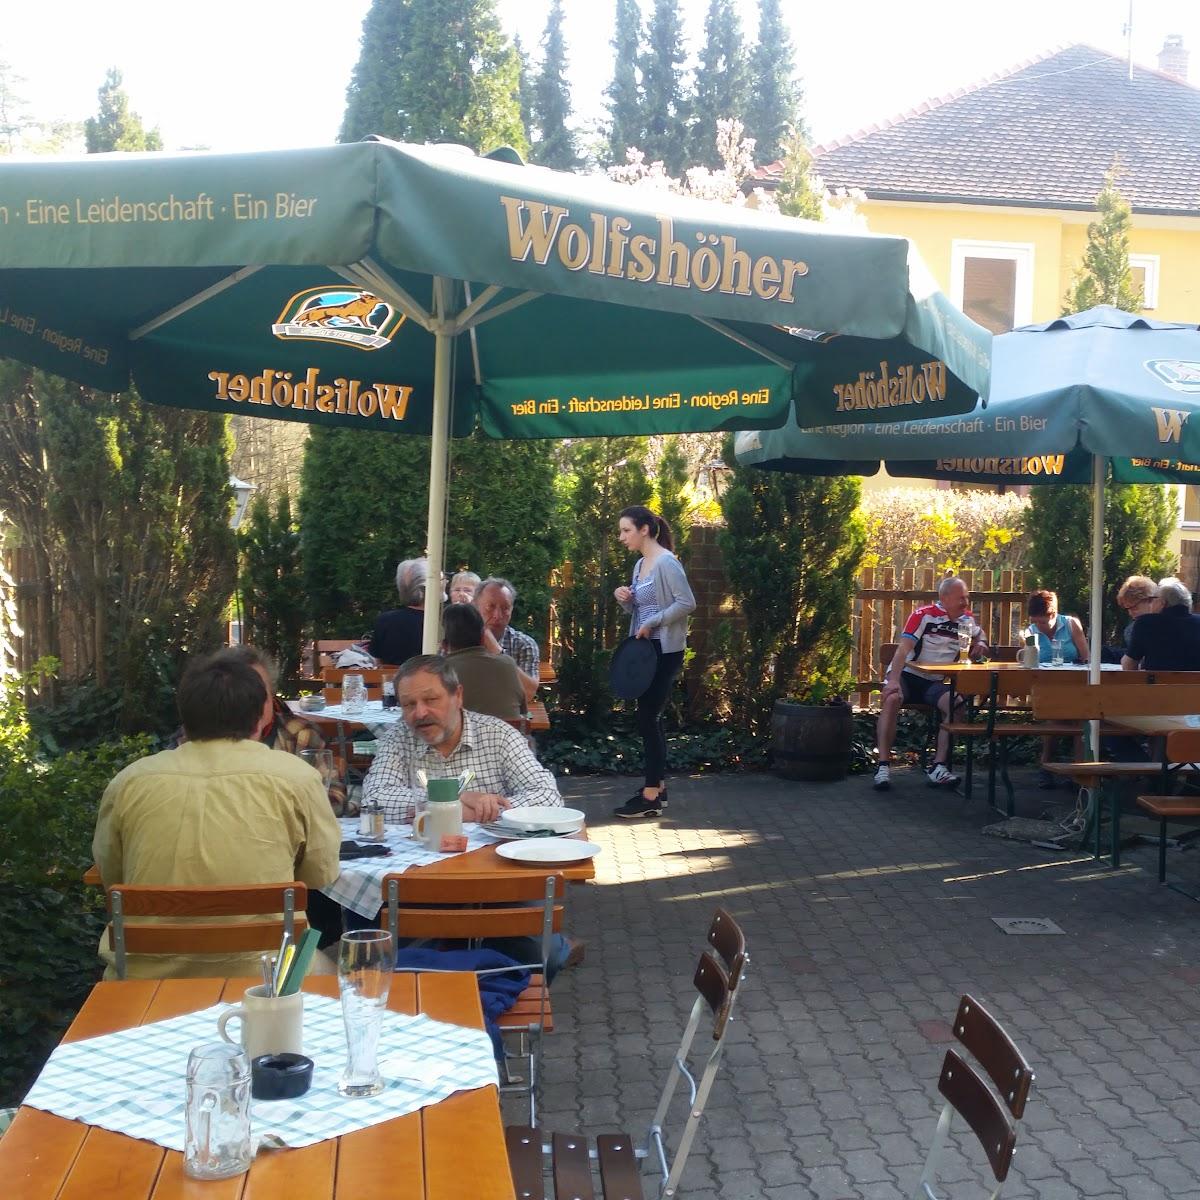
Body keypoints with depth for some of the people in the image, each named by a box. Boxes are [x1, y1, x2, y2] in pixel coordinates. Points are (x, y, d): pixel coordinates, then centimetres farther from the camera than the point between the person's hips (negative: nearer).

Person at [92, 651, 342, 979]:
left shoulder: (129, 782, -2)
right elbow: (323, 877, 4)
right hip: (255, 976, -2)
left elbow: (109, 877, 12)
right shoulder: (295, 777, -8)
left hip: (144, 977, 3)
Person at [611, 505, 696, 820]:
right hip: (645, 648, 9)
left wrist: (652, 623, -20)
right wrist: (625, 600, -1)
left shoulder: (666, 562, -14)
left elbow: (687, 603, -20)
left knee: (648, 717, -8)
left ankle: (651, 797, -4)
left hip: (664, 650, -9)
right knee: (651, 717, 12)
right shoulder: (640, 565, 13)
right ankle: (658, 786, 21)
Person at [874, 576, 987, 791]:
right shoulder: (924, 615, -13)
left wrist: (980, 644, 7)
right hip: (907, 675, -5)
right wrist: (893, 681, -35)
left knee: (957, 705, -25)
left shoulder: (966, 620, 8)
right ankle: (883, 766, -34)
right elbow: (903, 648, -22)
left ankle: (938, 767, -24)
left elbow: (979, 634, 32)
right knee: (892, 699, -35)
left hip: (934, 682, 5)